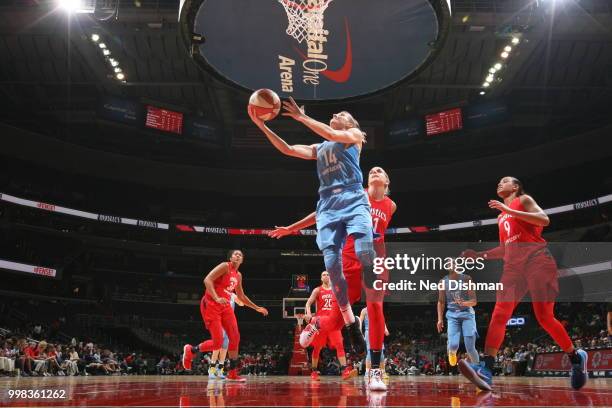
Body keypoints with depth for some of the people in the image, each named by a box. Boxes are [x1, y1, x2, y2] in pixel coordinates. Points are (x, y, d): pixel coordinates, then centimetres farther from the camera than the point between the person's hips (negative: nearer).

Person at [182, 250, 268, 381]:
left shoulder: (238, 275, 16)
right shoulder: (224, 266, -9)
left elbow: (241, 296, 28)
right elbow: (207, 280, -21)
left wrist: (257, 308, 27)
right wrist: (216, 298, -33)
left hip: (225, 306, 8)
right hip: (211, 304, -8)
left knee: (235, 338, 1)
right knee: (218, 343, -12)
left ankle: (232, 373, 9)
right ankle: (191, 350, 12)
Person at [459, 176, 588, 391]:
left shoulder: (524, 200, 8)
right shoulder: (501, 217, 27)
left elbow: (544, 220, -10)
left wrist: (509, 210, -13)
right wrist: (479, 255, 19)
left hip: (536, 259, -6)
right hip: (513, 265, 7)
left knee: (544, 317, -9)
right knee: (499, 314, -12)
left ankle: (576, 357, 15)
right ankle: (485, 369, -23)